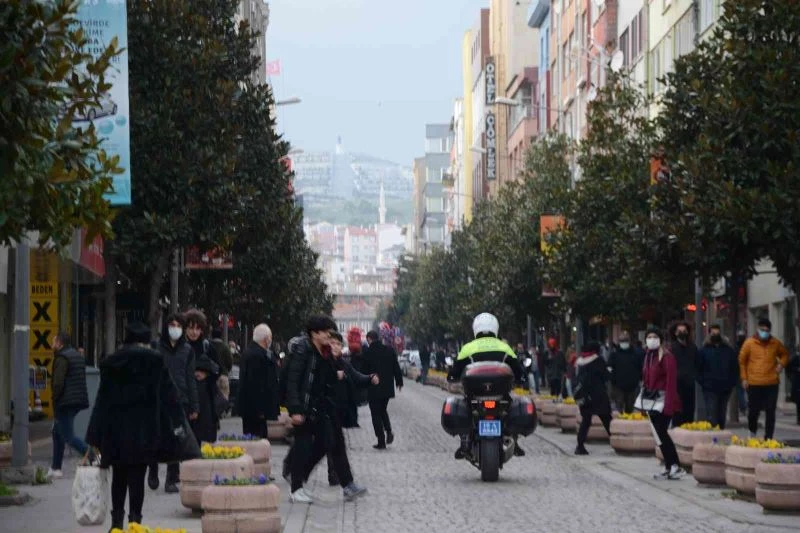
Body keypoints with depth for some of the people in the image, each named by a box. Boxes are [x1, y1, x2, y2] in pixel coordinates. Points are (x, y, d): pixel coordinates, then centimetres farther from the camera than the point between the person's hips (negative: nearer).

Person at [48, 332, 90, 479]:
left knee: (68, 436, -9)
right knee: (57, 432, 19)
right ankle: (55, 468, 23)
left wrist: (55, 403, -12)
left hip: (65, 403, -10)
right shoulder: (79, 357, 17)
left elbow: (58, 383, -21)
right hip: (79, 401, 10)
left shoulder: (62, 358, -12)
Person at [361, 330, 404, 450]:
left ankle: (381, 441, 1)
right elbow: (396, 367, 4)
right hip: (388, 388, 4)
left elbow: (364, 371, -9)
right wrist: (399, 382, 15)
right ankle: (388, 431, 0)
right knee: (383, 410, 23)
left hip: (374, 389, -4)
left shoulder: (367, 353, -13)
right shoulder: (390, 350, 0)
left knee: (376, 414, 4)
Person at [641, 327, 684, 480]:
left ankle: (675, 467, -8)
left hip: (662, 400, -8)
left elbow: (671, 382, -16)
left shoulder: (667, 357, -11)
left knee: (662, 434, -11)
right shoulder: (648, 356, 15)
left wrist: (668, 404, -21)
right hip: (651, 401, 8)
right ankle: (669, 467, 12)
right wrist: (644, 403, 12)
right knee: (660, 435, 8)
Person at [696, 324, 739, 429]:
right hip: (710, 389, -3)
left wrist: (732, 383, 1)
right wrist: (702, 383, -8)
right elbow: (699, 369, 1)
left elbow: (735, 368, 11)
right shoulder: (704, 351, 1)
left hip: (725, 389, 3)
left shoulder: (729, 350, 8)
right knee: (712, 417, -9)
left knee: (722, 417, 12)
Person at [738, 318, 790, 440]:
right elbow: (742, 361, 4)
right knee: (753, 411, 6)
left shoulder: (776, 343, 5)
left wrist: (781, 364, 3)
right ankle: (752, 432, 31)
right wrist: (744, 378, 1)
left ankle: (768, 437, 5)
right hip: (754, 384, -1)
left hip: (771, 384, 2)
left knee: (770, 412, -1)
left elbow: (785, 354, 23)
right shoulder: (749, 343, -2)